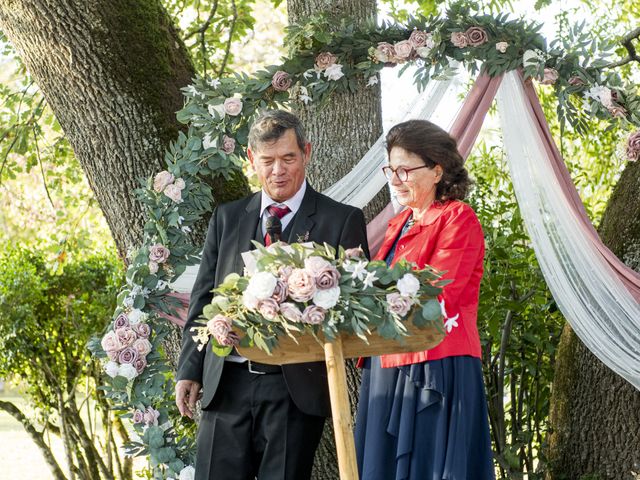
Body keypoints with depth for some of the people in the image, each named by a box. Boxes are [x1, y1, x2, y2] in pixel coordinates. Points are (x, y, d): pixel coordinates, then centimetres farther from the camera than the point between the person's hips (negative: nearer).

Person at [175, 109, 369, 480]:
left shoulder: (342, 221, 2)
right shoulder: (227, 218, 14)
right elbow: (204, 299, 15)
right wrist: (190, 370, 7)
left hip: (297, 387, -3)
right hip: (227, 384, 3)